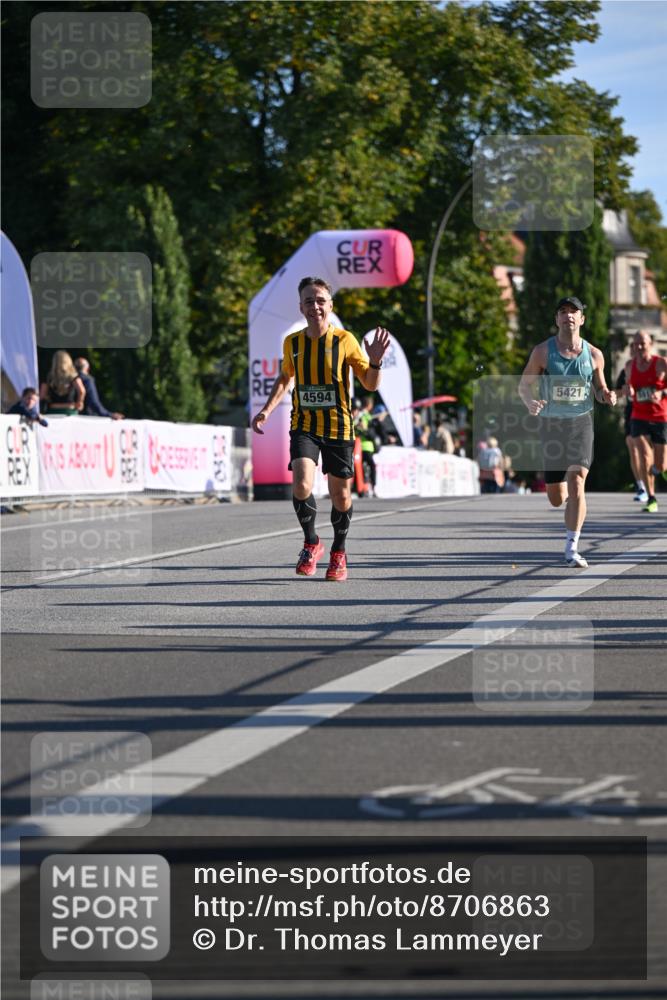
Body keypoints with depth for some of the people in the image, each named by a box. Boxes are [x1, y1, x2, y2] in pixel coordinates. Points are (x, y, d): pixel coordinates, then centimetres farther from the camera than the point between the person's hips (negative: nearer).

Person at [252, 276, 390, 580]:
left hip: (339, 428, -1)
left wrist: (375, 362, -22)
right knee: (301, 485, -21)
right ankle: (311, 543, 2)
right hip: (304, 425, 1)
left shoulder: (344, 340, -7)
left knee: (340, 495, 6)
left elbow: (370, 385, -2)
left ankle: (338, 551, 31)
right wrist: (267, 409, 7)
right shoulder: (292, 342, 1)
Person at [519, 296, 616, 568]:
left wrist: (608, 396, -11)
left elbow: (599, 389, 14)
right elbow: (524, 385, 3)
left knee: (576, 481, -20)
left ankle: (571, 549, -18)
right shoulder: (543, 351, -4)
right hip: (551, 424, 0)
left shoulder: (594, 355, 1)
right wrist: (530, 402, -20)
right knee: (556, 499, 5)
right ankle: (571, 499, 46)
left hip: (581, 423, 0)